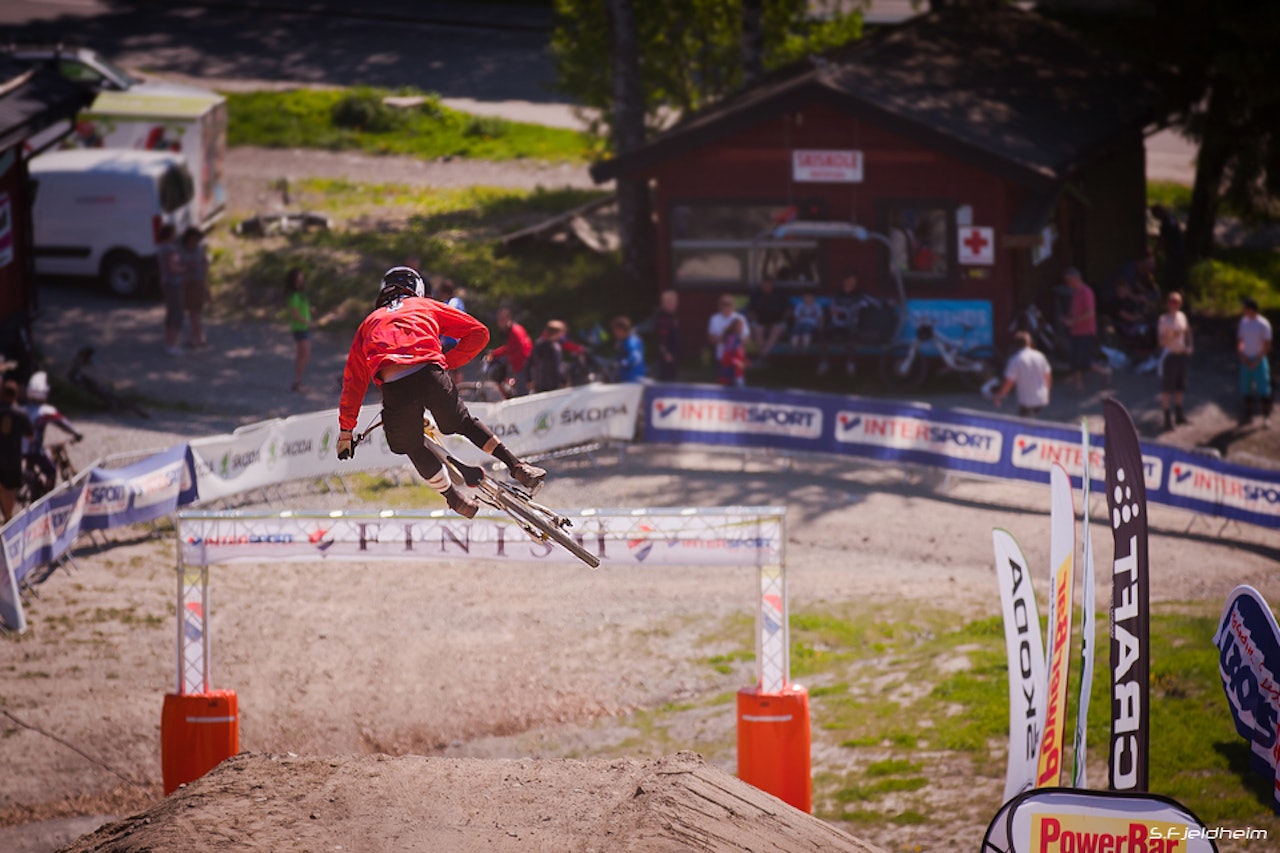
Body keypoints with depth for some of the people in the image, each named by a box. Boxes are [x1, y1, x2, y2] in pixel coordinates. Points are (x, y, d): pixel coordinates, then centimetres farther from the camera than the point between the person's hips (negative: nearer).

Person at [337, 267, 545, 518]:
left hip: (394, 387, 0)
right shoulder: (426, 306, 31)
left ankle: (453, 497, 27)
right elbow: (478, 332, 25)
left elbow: (353, 381, 32)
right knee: (465, 424, 24)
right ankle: (518, 467, 19)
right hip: (430, 374, 0)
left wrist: (346, 429, 35)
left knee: (413, 447, 23)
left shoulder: (369, 323, 33)